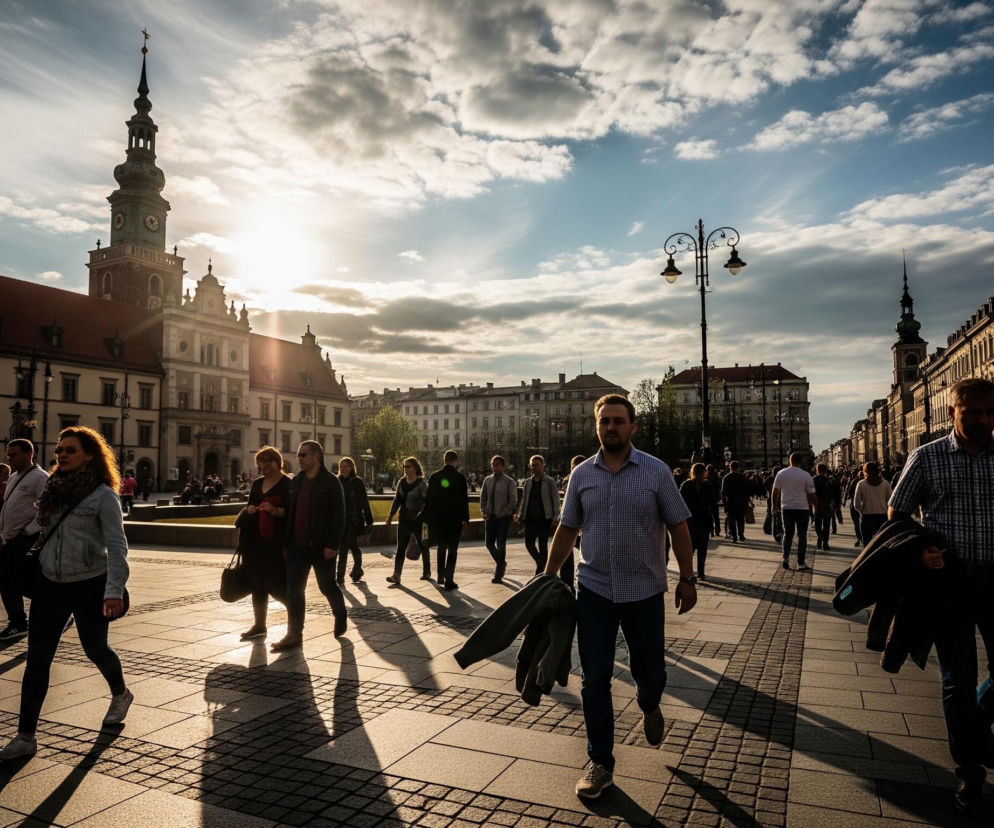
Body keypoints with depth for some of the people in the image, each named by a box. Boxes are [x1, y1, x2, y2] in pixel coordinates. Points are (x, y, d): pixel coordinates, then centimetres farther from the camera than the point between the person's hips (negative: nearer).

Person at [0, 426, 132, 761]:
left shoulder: (103, 495, -13)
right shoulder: (52, 488, 4)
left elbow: (116, 545, -17)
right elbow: (43, 531, 14)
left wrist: (115, 590, -25)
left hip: (89, 587, -5)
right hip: (50, 584, 5)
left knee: (95, 649, 12)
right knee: (37, 660, 4)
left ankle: (121, 694, 41)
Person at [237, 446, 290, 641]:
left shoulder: (288, 484, -6)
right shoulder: (257, 484, 16)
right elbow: (250, 506, 25)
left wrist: (275, 510, -26)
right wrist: (249, 510, 3)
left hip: (278, 542, -7)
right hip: (257, 541, 7)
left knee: (276, 584, -6)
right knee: (258, 583, 11)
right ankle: (259, 626, 22)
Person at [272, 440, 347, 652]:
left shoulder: (330, 481, -9)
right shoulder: (295, 481, 10)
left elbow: (338, 515, -13)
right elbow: (289, 513, 14)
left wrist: (332, 545, -18)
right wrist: (286, 542, 10)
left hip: (321, 547, -5)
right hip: (297, 547, 5)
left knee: (327, 586, 10)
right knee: (293, 590, 1)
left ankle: (341, 617, 36)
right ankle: (294, 635, 8)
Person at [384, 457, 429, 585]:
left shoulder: (421, 484, -11)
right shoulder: (402, 482, 6)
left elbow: (425, 502, -14)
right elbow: (397, 499, 12)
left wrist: (421, 515, -26)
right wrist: (391, 515, 8)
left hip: (418, 520, -4)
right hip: (404, 519, 5)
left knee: (422, 546, 11)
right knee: (401, 547, -3)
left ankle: (427, 571, 28)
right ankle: (396, 575, -7)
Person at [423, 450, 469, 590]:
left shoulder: (434, 476, 1)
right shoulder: (460, 477, -7)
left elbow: (429, 498, 3)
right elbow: (464, 499, -8)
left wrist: (428, 518, 9)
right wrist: (465, 518, -2)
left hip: (438, 518, 3)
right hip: (455, 518, -3)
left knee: (441, 547, 18)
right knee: (452, 549, 2)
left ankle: (440, 576, 23)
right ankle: (449, 580, -1)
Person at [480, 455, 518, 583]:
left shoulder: (509, 482, -8)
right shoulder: (487, 480, 6)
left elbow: (513, 501, -8)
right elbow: (483, 497, 15)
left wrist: (502, 514, -12)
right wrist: (485, 512, 5)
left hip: (503, 517, -5)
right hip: (490, 517, 5)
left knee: (501, 545, -2)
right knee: (489, 543, 11)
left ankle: (498, 575, 7)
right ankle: (501, 563, 36)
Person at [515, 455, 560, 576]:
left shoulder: (550, 482, -2)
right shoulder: (528, 482, 11)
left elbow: (556, 501, -3)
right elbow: (524, 501, 16)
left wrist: (555, 518, -11)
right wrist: (520, 517, 8)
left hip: (544, 519, -4)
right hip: (530, 519, 4)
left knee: (543, 546, 1)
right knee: (529, 543, -2)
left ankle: (539, 573, 13)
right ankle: (541, 564, 23)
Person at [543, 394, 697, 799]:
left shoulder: (656, 472, -5)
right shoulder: (581, 474, 1)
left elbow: (678, 528, 0)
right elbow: (566, 531, 8)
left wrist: (687, 578, -3)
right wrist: (547, 577, 6)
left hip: (644, 591, -1)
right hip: (593, 590, 1)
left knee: (650, 670, 13)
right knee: (594, 680, 4)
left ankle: (649, 707, 49)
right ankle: (600, 763, 20)